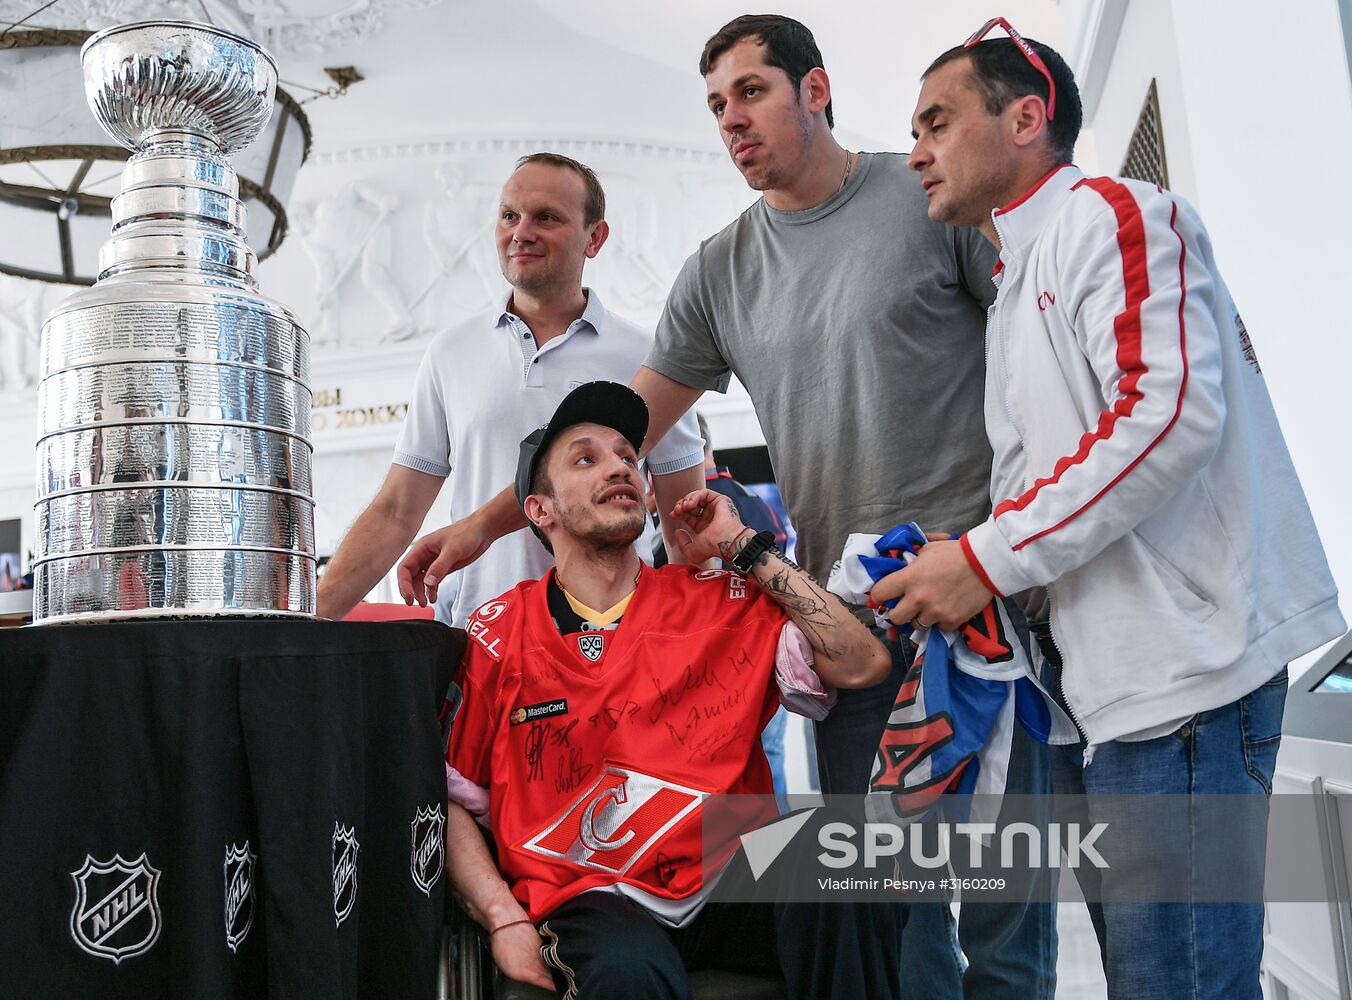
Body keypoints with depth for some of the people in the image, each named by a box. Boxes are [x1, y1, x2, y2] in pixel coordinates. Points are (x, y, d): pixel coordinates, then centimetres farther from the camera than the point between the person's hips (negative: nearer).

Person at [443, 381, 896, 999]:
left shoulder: (721, 602, 5)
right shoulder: (496, 638, 1)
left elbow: (863, 666, -7)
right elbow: (450, 802, 6)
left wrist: (744, 548, -3)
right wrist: (504, 920, -8)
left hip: (725, 880, 3)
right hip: (586, 898, -2)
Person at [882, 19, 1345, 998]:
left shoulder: (1106, 213, -4)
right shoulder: (1015, 292, 24)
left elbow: (1171, 410, -20)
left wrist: (987, 559, -18)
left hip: (1181, 666, -9)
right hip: (1096, 683, 10)